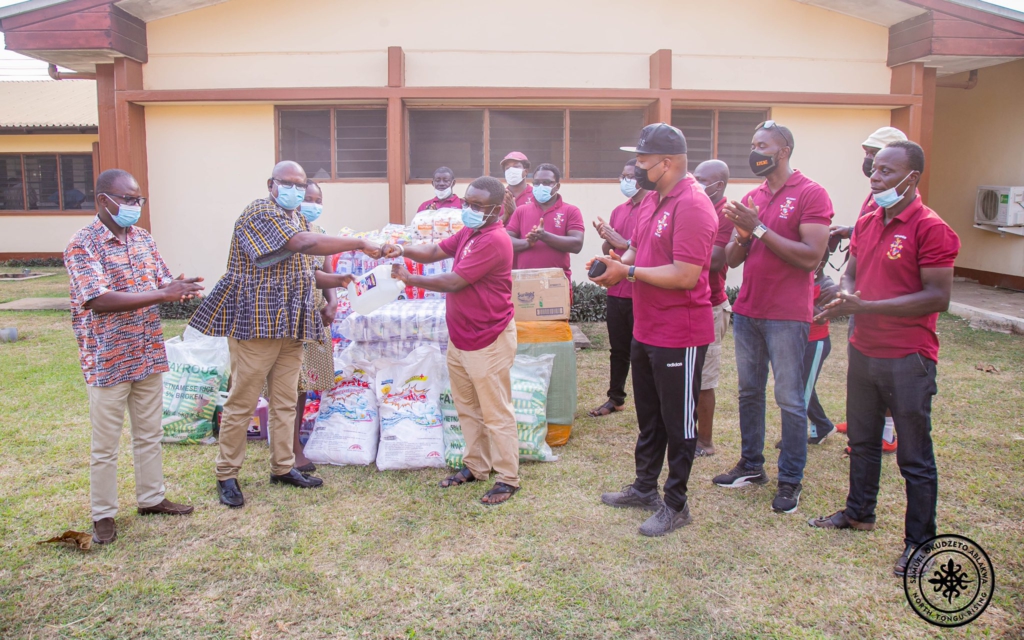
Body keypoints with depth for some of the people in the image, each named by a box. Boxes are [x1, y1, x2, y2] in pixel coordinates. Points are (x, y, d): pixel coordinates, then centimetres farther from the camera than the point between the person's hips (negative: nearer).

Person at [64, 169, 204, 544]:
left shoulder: (143, 239, 6)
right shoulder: (83, 245, -15)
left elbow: (161, 282, 11)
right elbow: (100, 301, -26)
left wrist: (179, 287, -14)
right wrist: (163, 294, -30)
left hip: (149, 355, 6)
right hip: (108, 360, -6)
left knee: (150, 433, 17)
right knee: (105, 444, 6)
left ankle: (151, 497, 32)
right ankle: (103, 514, 21)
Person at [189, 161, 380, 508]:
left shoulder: (298, 219, 17)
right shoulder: (260, 213, -12)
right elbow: (304, 243, -27)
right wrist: (359, 243, -27)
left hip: (291, 324, 8)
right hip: (256, 322, -8)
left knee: (285, 400, 12)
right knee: (243, 401, -1)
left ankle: (283, 467, 22)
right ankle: (226, 475, 10)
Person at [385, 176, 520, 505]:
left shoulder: (494, 241, -22)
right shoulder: (468, 233, 11)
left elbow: (453, 282, -22)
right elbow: (435, 251, 10)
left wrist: (410, 279, -12)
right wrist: (403, 250, -10)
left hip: (488, 342, -10)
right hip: (459, 338, 10)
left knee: (496, 413, 0)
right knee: (467, 407, 18)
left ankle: (508, 479, 10)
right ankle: (475, 466, 31)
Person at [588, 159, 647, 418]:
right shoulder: (618, 211, 14)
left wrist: (626, 243, -20)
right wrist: (606, 238, -4)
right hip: (616, 292, 7)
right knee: (618, 349, 15)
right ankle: (616, 398, 25)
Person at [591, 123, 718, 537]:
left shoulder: (692, 205, -21)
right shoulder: (652, 200, 9)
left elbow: (685, 275, -27)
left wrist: (629, 272, -20)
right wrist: (617, 262, -1)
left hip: (680, 336, -9)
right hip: (646, 329, 10)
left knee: (678, 422, 5)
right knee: (649, 416, 21)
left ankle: (675, 505, 20)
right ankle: (644, 488, 37)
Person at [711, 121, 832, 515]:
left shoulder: (810, 194, -8)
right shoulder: (751, 199, 13)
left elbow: (810, 257, -18)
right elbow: (732, 259, 10)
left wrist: (760, 229, -19)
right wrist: (742, 234, -11)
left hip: (787, 316, -7)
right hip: (747, 311, 7)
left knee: (789, 399, 0)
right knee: (749, 392, 14)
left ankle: (791, 480, 12)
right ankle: (751, 466, 27)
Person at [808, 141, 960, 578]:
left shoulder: (931, 229, -16)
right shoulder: (866, 223, 8)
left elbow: (938, 298, -20)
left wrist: (867, 308, -23)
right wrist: (846, 296, -7)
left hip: (908, 358, -7)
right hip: (863, 349, 8)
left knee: (914, 456, 4)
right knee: (862, 440, 21)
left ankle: (919, 542, 17)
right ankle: (859, 512, 39)